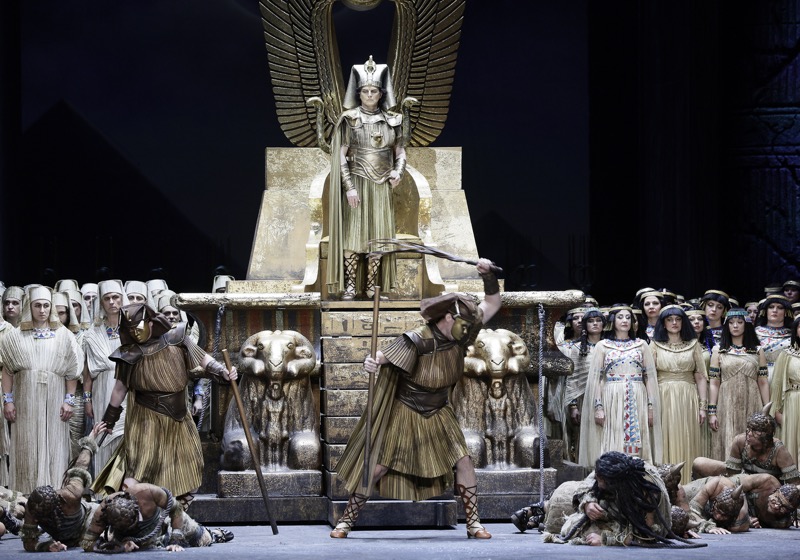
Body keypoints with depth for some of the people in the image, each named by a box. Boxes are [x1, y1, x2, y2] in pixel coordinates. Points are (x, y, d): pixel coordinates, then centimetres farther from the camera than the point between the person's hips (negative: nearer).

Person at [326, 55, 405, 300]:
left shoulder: (392, 121, 8)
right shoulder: (350, 120, -1)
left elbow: (400, 151, 15)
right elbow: (341, 156, -4)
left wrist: (398, 171, -6)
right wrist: (349, 187, -11)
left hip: (382, 186, 3)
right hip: (357, 184, -3)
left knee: (378, 237, 2)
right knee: (353, 235, -5)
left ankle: (372, 287, 7)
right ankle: (349, 287, -3)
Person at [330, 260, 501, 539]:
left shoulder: (459, 335, -8)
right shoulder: (417, 341, -24)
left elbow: (492, 304, -2)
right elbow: (383, 356, -30)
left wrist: (488, 275, -18)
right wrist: (371, 361, -54)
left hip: (438, 415, 5)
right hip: (404, 413, -5)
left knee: (463, 461, -7)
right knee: (377, 468, -3)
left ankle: (474, 524, 4)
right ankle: (346, 521, 11)